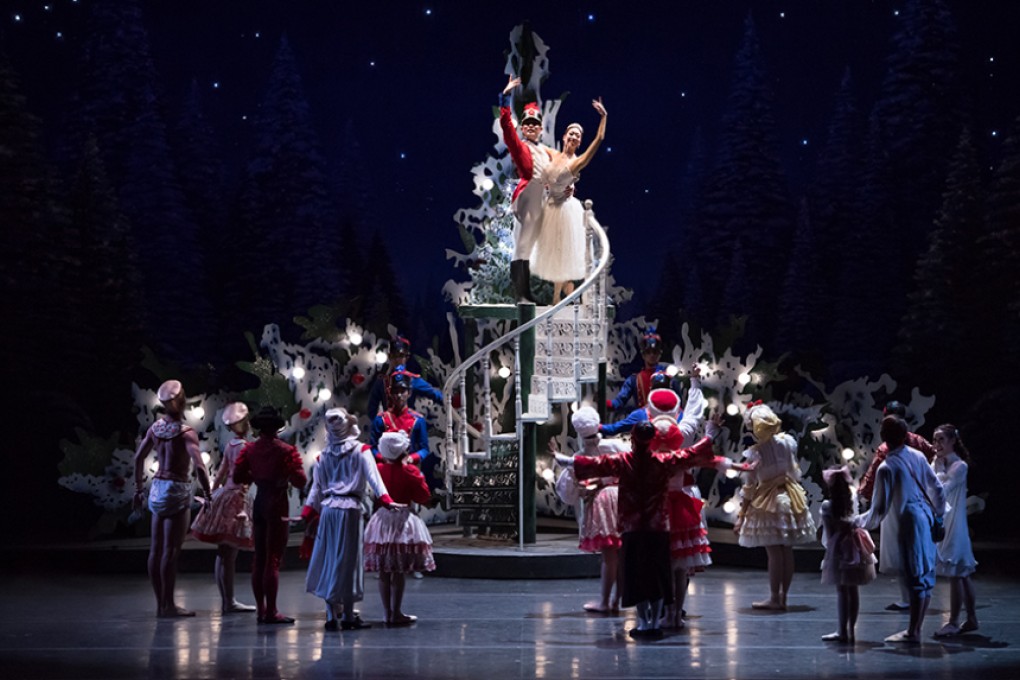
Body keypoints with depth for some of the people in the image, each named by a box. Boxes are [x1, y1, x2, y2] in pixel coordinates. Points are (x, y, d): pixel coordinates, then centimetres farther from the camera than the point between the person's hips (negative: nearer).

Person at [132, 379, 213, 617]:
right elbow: (199, 466, -23)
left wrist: (139, 488, 23)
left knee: (156, 549, 8)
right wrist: (208, 495, -15)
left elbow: (138, 457, 13)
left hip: (158, 489, 7)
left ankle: (160, 603, 16)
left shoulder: (155, 428, 4)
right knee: (171, 551, -4)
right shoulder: (186, 433, -14)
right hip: (177, 491, -7)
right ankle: (168, 605, -1)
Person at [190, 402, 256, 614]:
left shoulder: (230, 446, 12)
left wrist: (212, 495, 24)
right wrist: (242, 507, -20)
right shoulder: (244, 447, -12)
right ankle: (228, 602, -5)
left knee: (225, 553, 9)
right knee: (228, 554, -7)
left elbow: (220, 475, 17)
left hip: (223, 495, 9)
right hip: (236, 496, -9)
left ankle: (228, 601, 15)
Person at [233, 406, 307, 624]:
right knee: (273, 559, -3)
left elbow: (238, 477, 4)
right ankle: (271, 612, -3)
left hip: (258, 503, 6)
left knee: (259, 558, 12)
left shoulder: (249, 448, 2)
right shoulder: (285, 450, -12)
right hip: (277, 504, -5)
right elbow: (300, 481, -14)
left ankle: (261, 609, 17)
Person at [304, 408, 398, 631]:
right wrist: (386, 501, -16)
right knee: (348, 560, 0)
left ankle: (332, 615, 11)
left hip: (327, 509, 4)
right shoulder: (360, 450, 0)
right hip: (350, 508, -4)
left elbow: (316, 487, 11)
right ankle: (348, 616, 4)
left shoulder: (325, 455, 10)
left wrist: (307, 514, 15)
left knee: (329, 560, 9)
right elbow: (373, 478, -11)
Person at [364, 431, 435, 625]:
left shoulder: (378, 469, 0)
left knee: (383, 572, 9)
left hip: (382, 520, 4)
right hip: (403, 521, -4)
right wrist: (419, 478, 8)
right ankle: (396, 614, 0)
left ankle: (388, 613, 14)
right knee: (399, 572, -1)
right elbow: (424, 496, -5)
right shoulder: (410, 472, -11)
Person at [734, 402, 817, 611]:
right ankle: (783, 597, 16)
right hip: (789, 497, 6)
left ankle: (775, 598, 4)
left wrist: (741, 516, -5)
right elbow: (795, 472, 9)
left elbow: (749, 488, -12)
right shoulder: (786, 442, -2)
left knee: (774, 553, -1)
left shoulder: (755, 453, -16)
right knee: (787, 551, 9)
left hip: (768, 503, -6)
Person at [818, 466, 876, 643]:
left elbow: (829, 532, -5)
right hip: (854, 548, 5)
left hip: (839, 550, -5)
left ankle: (843, 631, 1)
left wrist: (829, 543, 4)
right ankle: (851, 629, 17)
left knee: (842, 590, -2)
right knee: (853, 590, 10)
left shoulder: (827, 506, -11)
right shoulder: (853, 500, 0)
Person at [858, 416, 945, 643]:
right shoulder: (917, 456, 4)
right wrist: (939, 514, 23)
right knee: (926, 576, 11)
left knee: (915, 576, -2)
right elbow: (937, 488, 9)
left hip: (911, 522, -7)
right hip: (928, 518, 7)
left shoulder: (886, 467, -14)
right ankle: (916, 628, 21)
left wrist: (861, 522, 4)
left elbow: (880, 508, -12)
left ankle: (912, 632, 4)